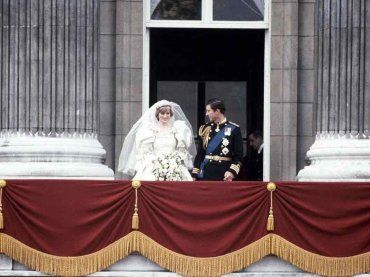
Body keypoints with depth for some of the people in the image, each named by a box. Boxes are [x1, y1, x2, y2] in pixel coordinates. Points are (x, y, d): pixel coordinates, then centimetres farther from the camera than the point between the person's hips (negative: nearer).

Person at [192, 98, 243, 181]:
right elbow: (199, 154, 12)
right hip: (206, 174, 3)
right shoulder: (205, 129, 11)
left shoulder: (234, 129, -1)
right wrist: (194, 175, 6)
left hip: (224, 175, -3)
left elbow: (238, 156, -3)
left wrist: (232, 171, -16)